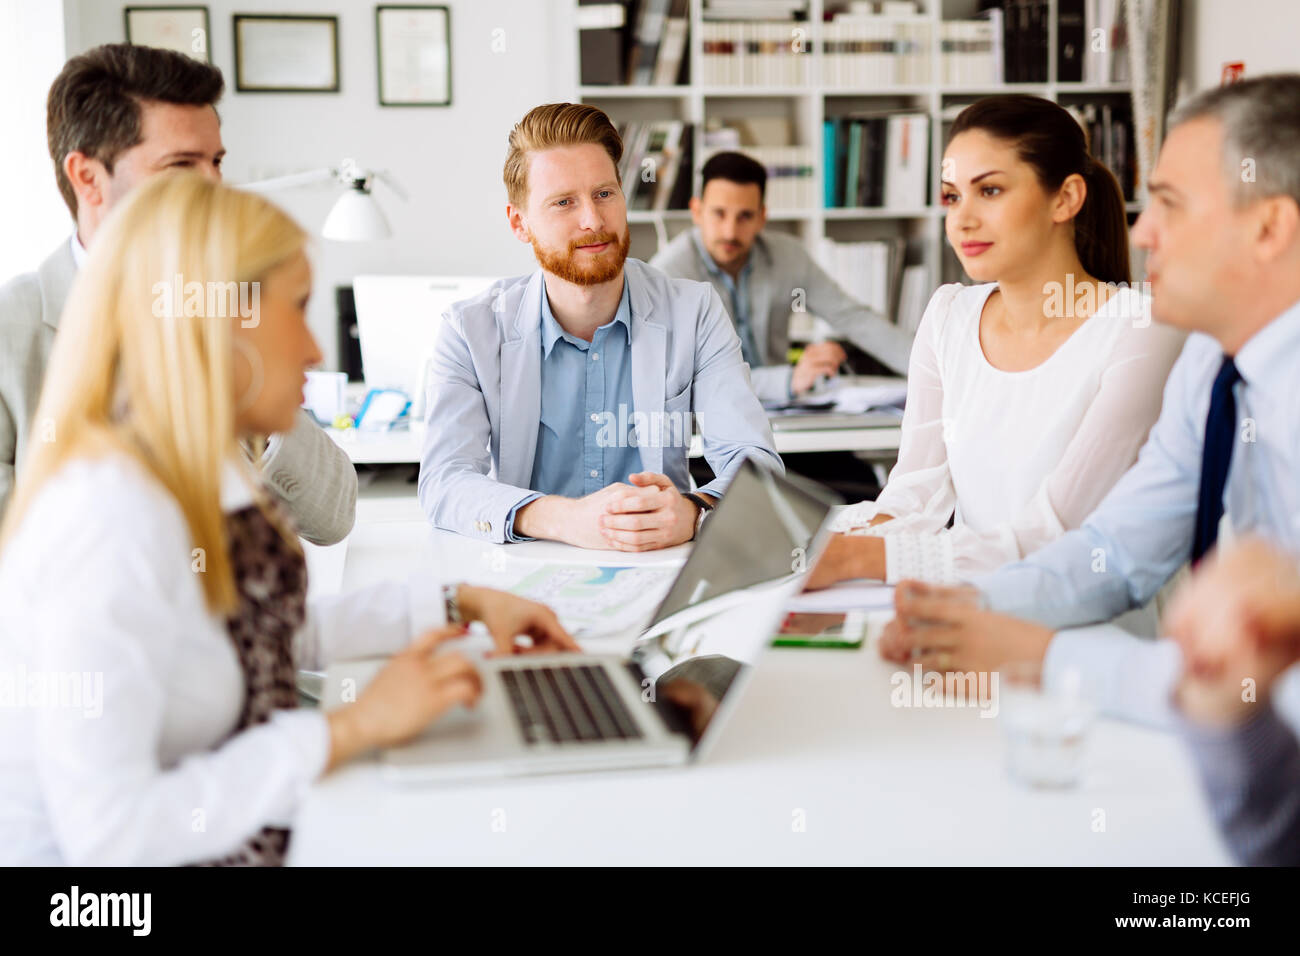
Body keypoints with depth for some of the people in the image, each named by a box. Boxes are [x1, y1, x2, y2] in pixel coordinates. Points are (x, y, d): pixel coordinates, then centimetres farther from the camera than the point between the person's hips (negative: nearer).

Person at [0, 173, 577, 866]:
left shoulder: (203, 479, 3)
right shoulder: (113, 519, -25)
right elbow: (108, 831, -28)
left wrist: (461, 606, 15)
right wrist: (354, 727, -23)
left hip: (250, 841, 8)